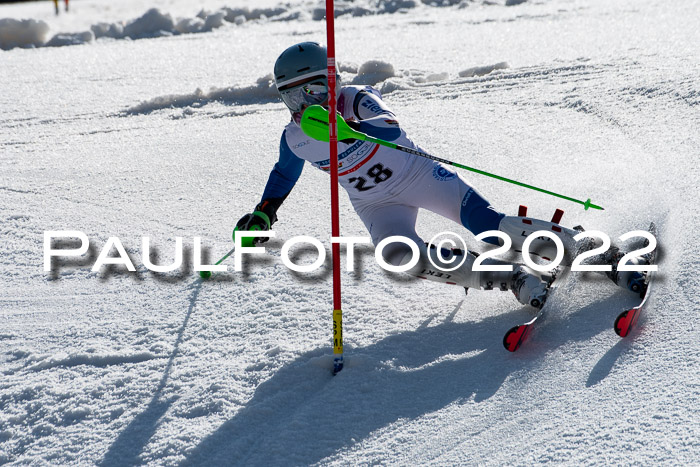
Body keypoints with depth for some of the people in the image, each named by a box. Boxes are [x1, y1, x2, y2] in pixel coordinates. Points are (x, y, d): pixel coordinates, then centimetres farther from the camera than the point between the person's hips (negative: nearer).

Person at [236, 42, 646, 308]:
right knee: (400, 255, -28)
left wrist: (349, 126, -57)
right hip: (378, 205, 4)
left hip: (420, 175, -3)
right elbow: (284, 175, 19)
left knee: (488, 225, -21)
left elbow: (390, 127, -40)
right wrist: (264, 213, 10)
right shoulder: (294, 140, -4)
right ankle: (518, 280, -23)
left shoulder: (357, 100, -19)